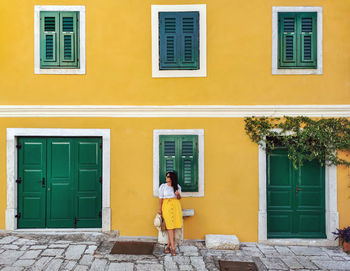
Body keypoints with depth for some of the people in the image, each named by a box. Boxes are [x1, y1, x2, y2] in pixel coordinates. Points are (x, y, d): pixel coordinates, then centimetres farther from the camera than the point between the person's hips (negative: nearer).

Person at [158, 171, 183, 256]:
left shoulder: (177, 186, 4)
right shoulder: (162, 186, -1)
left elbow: (179, 198, 8)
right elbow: (161, 198, 0)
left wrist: (178, 194, -15)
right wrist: (160, 209, -2)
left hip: (176, 206, 2)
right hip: (166, 206, -2)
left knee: (173, 226, 3)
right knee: (170, 226, -6)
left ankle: (168, 246, 16)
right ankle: (173, 248, -3)